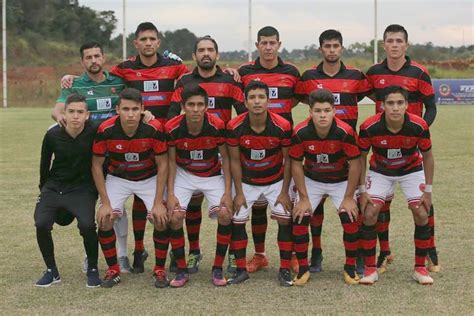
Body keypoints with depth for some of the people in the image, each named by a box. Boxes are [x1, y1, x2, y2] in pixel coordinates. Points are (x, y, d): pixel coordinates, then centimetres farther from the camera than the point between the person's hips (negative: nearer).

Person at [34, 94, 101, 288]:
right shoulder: (53, 135, -8)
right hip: (54, 186, 2)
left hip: (82, 188, -2)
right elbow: (45, 163, 7)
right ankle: (52, 272, 5)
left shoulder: (94, 133, -16)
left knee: (87, 225, -25)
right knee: (41, 224, -17)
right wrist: (43, 188, 14)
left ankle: (92, 269, 1)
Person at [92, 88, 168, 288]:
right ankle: (113, 270, 4)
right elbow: (97, 166, -12)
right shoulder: (106, 130, -25)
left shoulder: (153, 128, -26)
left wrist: (158, 202, -16)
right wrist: (105, 202, -15)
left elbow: (162, 164, -14)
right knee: (104, 219, -15)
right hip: (118, 179, 1)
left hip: (149, 178, 0)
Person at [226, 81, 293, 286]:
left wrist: (284, 192, -10)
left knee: (285, 219, -8)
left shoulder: (282, 126, -23)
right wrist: (239, 192, -8)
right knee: (236, 221, -3)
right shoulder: (235, 127, -21)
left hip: (275, 180, -1)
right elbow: (235, 160, -9)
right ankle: (241, 270, 10)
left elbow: (288, 159, -10)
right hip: (247, 181, 1)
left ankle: (285, 270, 4)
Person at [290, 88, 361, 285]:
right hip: (311, 180, 1)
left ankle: (350, 268, 6)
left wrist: (349, 198, -14)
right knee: (299, 219, -11)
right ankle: (303, 269, 6)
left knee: (350, 219, -14)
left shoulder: (345, 132, -29)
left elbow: (354, 164, -17)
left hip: (341, 181, -1)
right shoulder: (301, 132, -25)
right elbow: (296, 164, -12)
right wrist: (303, 198, -10)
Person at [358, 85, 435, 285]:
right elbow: (361, 156, -11)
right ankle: (370, 268, 0)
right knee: (369, 214, -13)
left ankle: (420, 268, 6)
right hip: (380, 171, 0)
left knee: (422, 215, -10)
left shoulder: (419, 126, -27)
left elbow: (427, 156, -10)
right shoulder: (369, 127, -29)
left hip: (412, 170, 0)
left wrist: (428, 190, -9)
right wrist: (362, 190, -13)